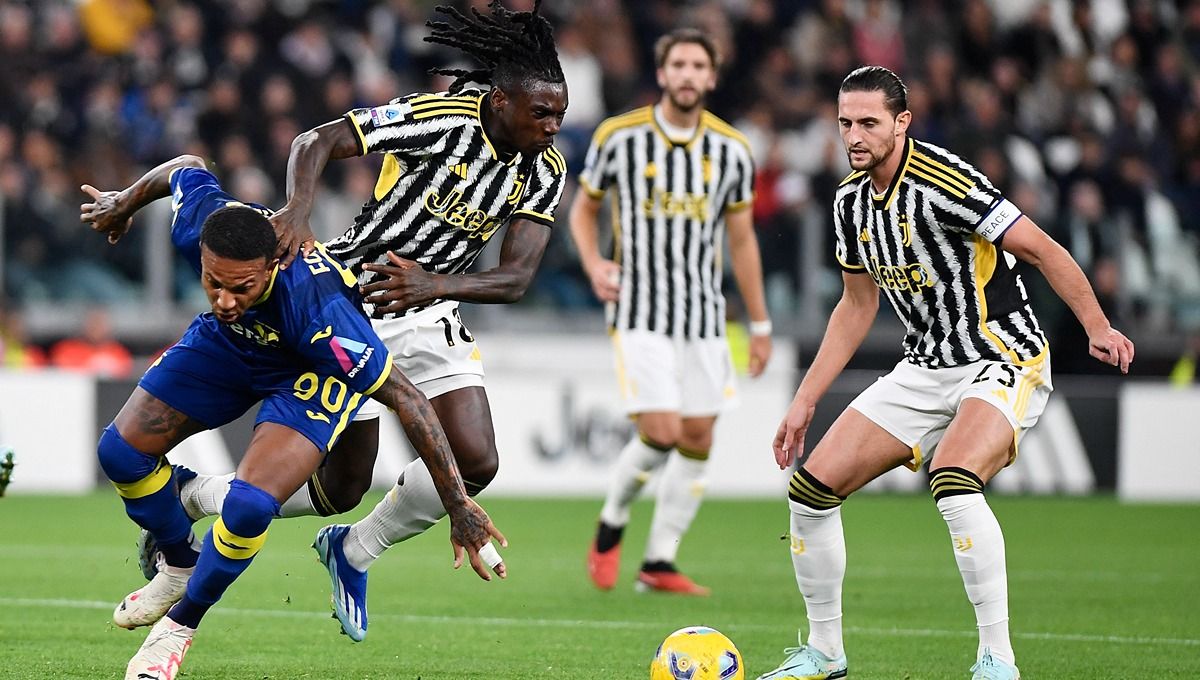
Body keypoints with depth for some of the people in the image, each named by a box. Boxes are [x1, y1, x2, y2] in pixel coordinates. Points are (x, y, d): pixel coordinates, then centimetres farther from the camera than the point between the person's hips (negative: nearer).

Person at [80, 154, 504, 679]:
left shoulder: (315, 307, -45)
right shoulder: (197, 222, -34)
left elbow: (406, 398, -37)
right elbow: (186, 168, -7)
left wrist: (459, 507, -34)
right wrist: (125, 203, 15)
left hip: (309, 373, -5)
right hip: (227, 345, 5)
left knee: (249, 505, -24)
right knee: (121, 451, 1)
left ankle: (180, 625, 4)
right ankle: (180, 566, 30)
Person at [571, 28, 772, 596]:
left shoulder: (731, 150, 2)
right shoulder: (618, 137, -4)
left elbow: (742, 239, 11)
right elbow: (583, 208, 10)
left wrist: (759, 325, 11)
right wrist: (594, 264, -9)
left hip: (704, 315, 4)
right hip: (640, 311, -4)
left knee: (697, 443, 2)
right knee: (661, 433, -15)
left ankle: (659, 564, 13)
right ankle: (610, 528, 11)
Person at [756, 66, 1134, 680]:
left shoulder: (940, 181, -21)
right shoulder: (852, 199, 4)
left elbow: (1041, 249, -18)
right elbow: (857, 306, 17)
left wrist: (1097, 327, -25)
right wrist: (805, 400, 16)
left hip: (1003, 359, -8)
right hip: (924, 370, 8)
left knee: (953, 482, -35)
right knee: (811, 488, 1)